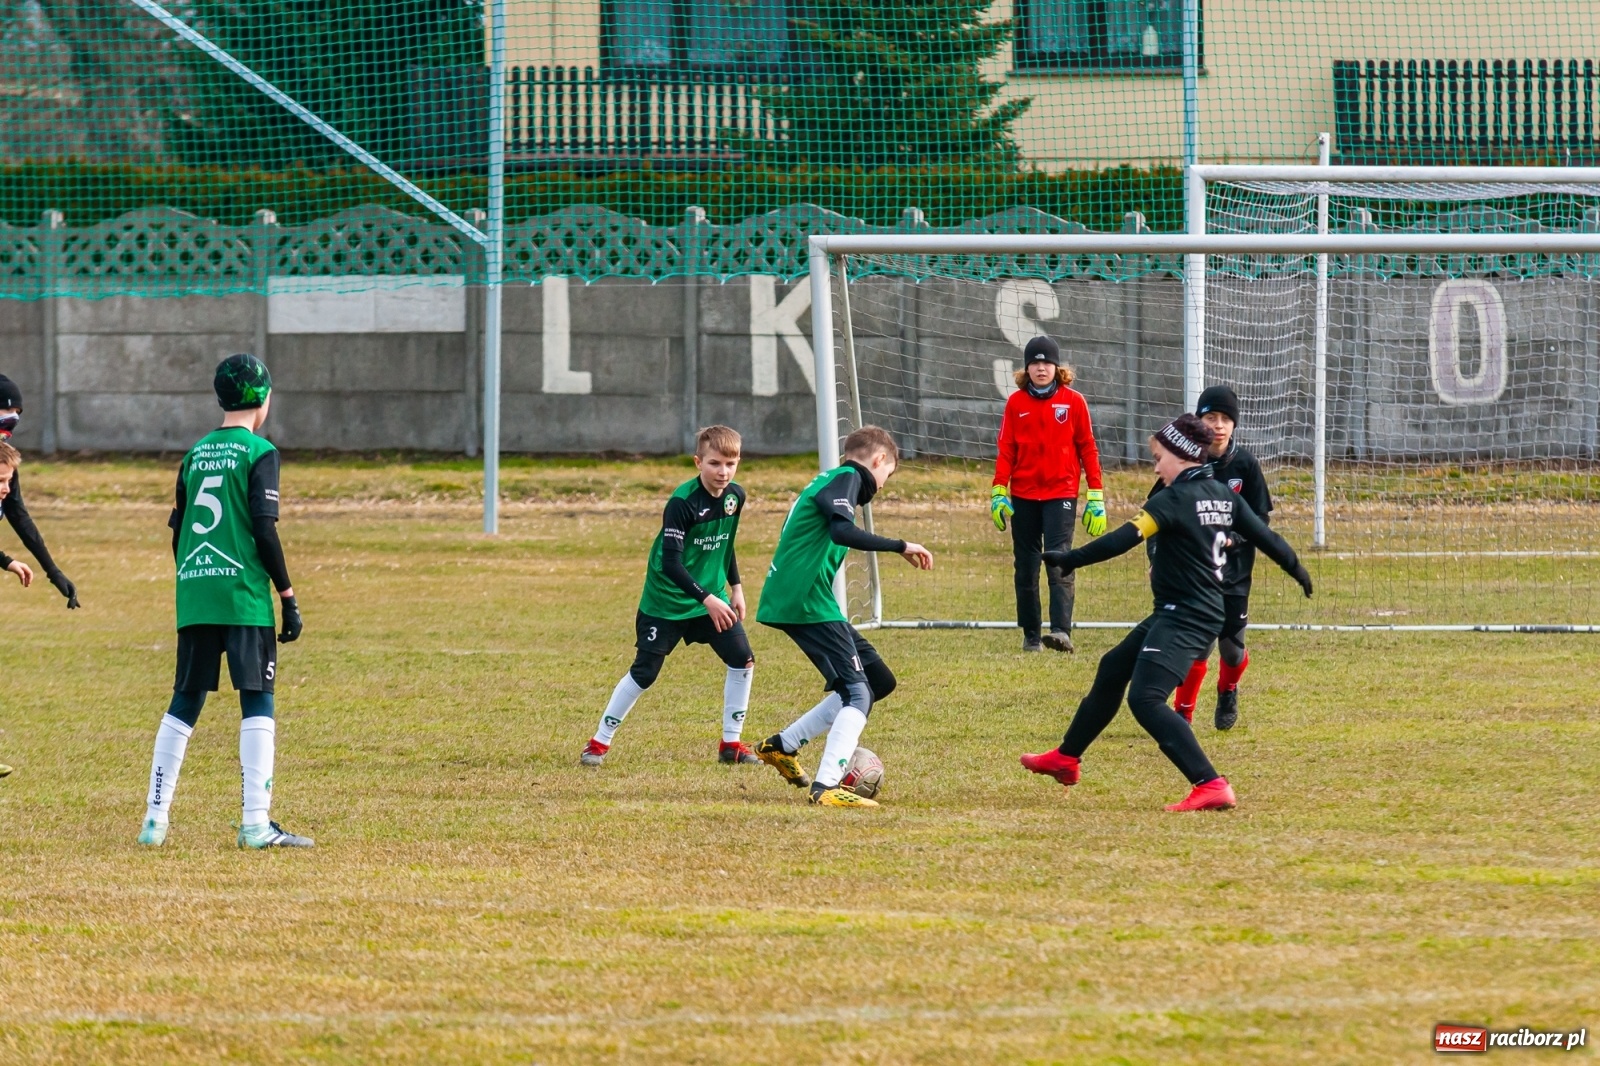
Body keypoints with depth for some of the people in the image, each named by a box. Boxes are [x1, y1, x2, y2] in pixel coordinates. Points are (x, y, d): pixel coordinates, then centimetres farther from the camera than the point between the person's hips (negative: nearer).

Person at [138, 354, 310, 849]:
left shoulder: (196, 453, 14)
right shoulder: (258, 452, -5)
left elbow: (178, 531, 16)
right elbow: (264, 529, -12)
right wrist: (288, 596, -7)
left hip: (193, 597, 6)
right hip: (243, 594, -6)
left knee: (184, 704, 11)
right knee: (258, 704, -3)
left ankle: (155, 819, 9)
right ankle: (256, 823, -10)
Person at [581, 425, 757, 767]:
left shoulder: (735, 497, -2)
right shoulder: (683, 502, -24)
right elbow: (671, 562, -28)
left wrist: (735, 588, 14)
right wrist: (707, 599, -34)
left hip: (712, 595, 6)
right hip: (667, 601, -6)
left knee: (743, 659, -5)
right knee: (644, 672, -2)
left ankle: (731, 743, 7)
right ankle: (599, 742, 12)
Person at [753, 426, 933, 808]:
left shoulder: (827, 480, 23)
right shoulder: (846, 478, -7)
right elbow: (842, 531, -26)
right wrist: (900, 547, -25)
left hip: (794, 600, 10)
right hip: (807, 601, -10)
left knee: (880, 681, 14)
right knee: (857, 693, -13)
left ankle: (782, 746, 17)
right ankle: (827, 787, -21)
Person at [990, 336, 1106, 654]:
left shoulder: (1073, 401, 1)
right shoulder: (1016, 403, 5)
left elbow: (1088, 449, 3)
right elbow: (1005, 450, 6)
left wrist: (1096, 495, -1)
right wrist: (998, 491, -4)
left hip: (1061, 494, -3)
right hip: (1023, 496, 3)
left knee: (1059, 563, -16)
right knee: (1026, 568, 7)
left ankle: (1061, 632, -25)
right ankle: (1031, 636, 14)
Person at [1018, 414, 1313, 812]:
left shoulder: (1174, 499, -16)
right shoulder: (1224, 496, 7)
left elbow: (1123, 540, -23)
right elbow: (1265, 537, 13)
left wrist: (1069, 559, -19)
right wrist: (1297, 570, 29)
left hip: (1183, 617, -10)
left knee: (1145, 699, -20)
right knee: (1112, 669, 23)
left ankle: (1211, 786, -31)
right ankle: (1066, 759, 38)